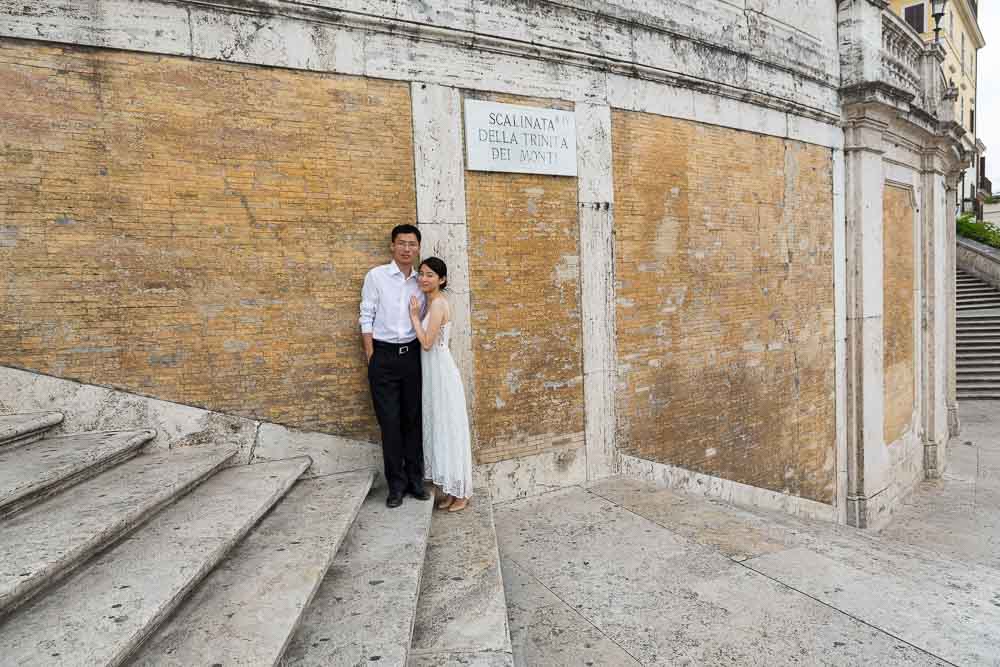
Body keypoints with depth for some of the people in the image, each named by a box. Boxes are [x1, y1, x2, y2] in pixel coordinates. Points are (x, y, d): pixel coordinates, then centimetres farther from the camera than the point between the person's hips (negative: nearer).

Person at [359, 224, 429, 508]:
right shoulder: (376, 276, -1)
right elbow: (367, 318, -2)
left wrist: (424, 355, 4)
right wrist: (371, 358, -7)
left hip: (413, 354, 3)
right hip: (384, 355, -3)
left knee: (413, 420, 8)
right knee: (390, 422, 2)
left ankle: (415, 480, 21)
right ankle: (396, 484, 14)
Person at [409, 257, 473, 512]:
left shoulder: (438, 303, -16)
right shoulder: (430, 302, 12)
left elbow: (427, 342, -19)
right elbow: (426, 341, 12)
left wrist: (414, 315, -12)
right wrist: (417, 314, 5)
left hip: (441, 373, -9)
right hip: (431, 373, 9)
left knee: (449, 429, 0)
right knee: (438, 429, 13)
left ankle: (460, 492, 13)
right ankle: (447, 488, 24)